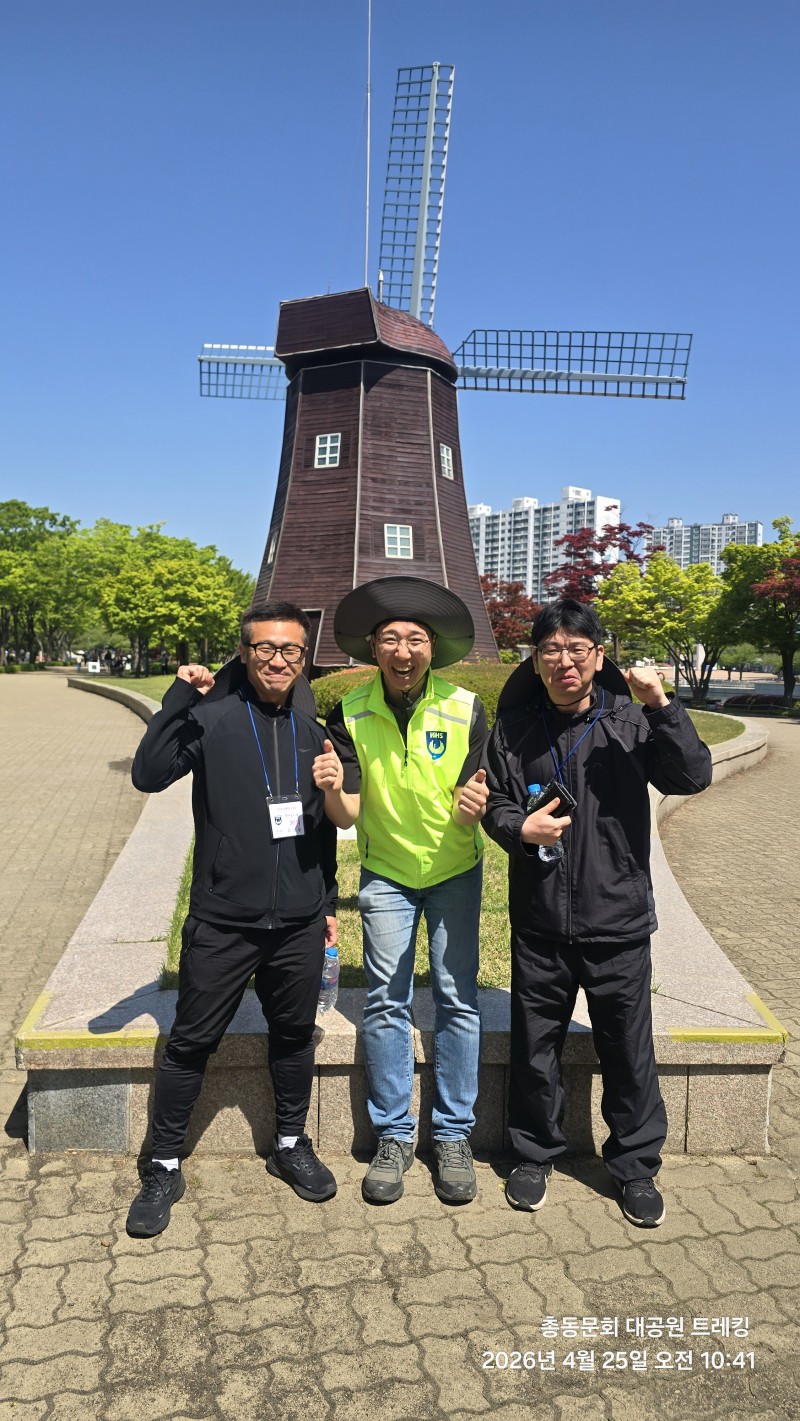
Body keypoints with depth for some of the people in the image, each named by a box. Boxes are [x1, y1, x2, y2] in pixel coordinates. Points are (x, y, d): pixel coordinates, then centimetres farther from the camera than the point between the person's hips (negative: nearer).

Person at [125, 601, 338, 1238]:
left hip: (299, 923, 4)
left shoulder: (312, 731, 7)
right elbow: (149, 774, -21)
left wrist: (328, 903, 16)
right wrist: (181, 696, -24)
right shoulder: (212, 716, -7)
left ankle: (291, 1145, 38)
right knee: (192, 1042, 7)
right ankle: (165, 1167, 27)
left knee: (295, 1035, 16)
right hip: (222, 922, -4)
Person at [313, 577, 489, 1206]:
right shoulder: (352, 712, -13)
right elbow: (348, 814, -13)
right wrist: (333, 789, -36)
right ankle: (394, 1137, 20)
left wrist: (475, 806, -37)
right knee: (386, 1003, 4)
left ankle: (454, 1136, 20)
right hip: (386, 873, 1)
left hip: (455, 872, 0)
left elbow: (475, 805, -13)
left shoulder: (466, 709, -16)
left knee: (457, 1000, 3)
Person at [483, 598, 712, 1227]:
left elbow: (693, 777, -14)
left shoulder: (630, 720, -4)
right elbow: (494, 803, 7)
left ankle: (636, 1165, 35)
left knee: (629, 1050, 12)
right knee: (536, 1046, 15)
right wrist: (519, 828, -14)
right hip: (539, 923, 2)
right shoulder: (514, 729, 0)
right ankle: (535, 1153, 38)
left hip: (618, 921, -1)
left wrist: (661, 706, -25)